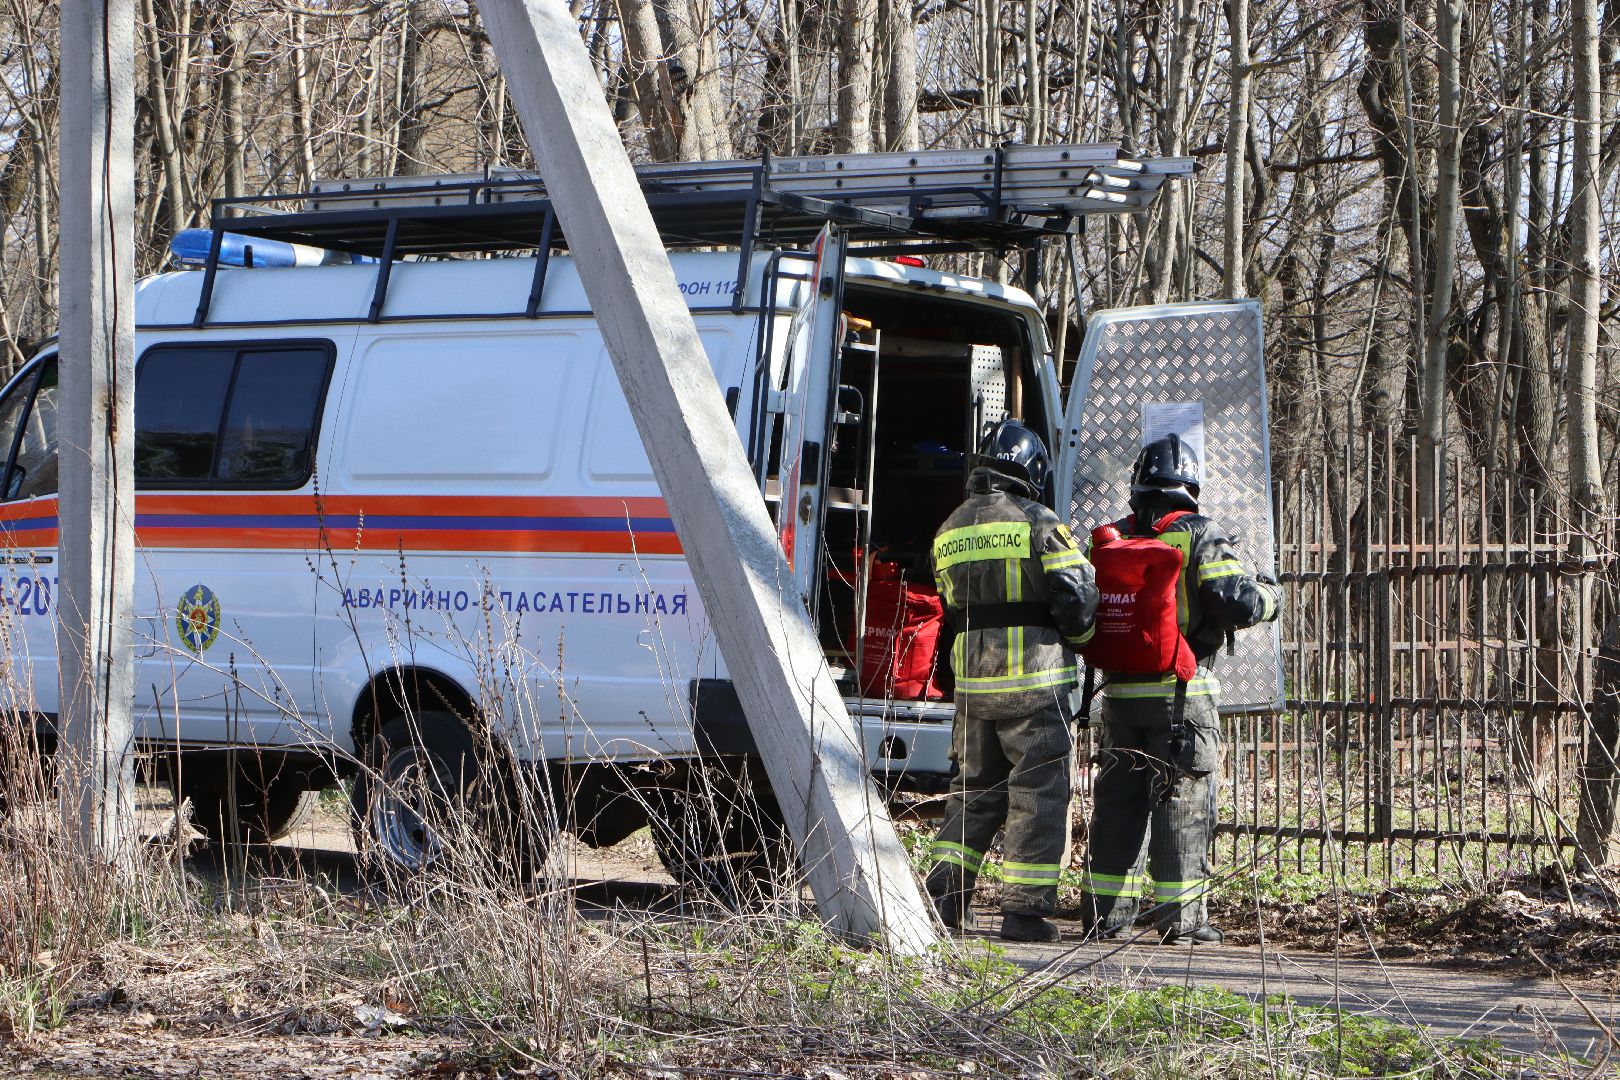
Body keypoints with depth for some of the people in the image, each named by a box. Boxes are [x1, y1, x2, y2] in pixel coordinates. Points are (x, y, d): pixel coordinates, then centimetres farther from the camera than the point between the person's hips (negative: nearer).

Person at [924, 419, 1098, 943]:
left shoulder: (949, 532, 12)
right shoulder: (1039, 524, -8)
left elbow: (954, 606, 13)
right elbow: (1077, 597, -10)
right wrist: (1078, 636, 10)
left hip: (971, 682, 6)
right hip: (1033, 681, -6)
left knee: (974, 788, 16)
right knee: (1038, 792, 0)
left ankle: (944, 895, 10)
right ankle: (1025, 909, -2)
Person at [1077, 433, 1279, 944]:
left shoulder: (1107, 539, 8)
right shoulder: (1200, 536, -8)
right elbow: (1238, 601, -15)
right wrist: (1269, 595, 5)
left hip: (1119, 691, 5)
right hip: (1180, 692, -5)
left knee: (1118, 799, 13)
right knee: (1183, 804, 1)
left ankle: (1104, 911, 15)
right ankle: (1180, 916, 1)